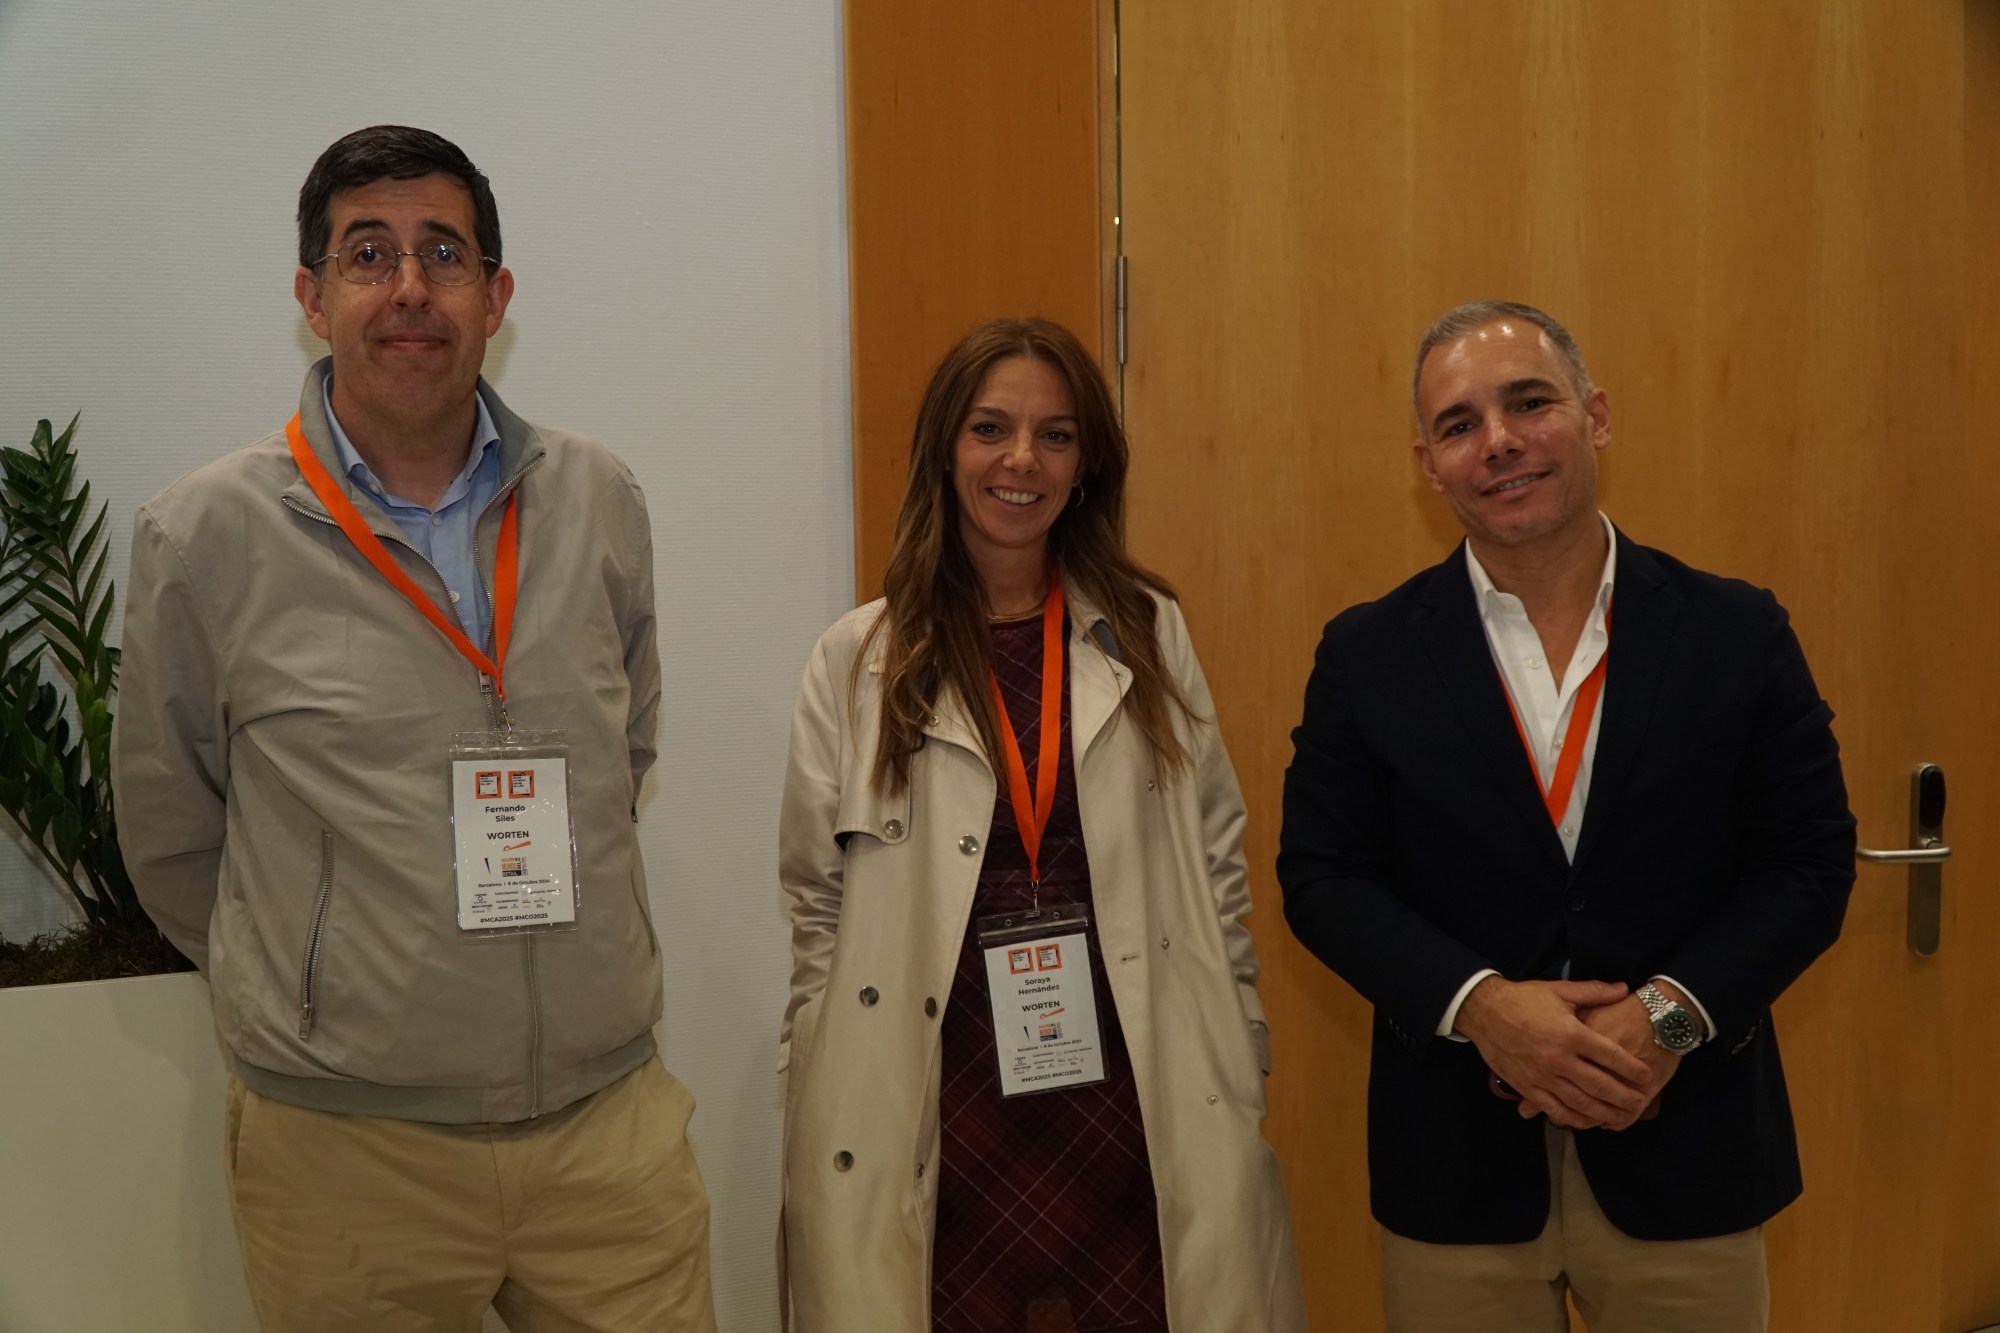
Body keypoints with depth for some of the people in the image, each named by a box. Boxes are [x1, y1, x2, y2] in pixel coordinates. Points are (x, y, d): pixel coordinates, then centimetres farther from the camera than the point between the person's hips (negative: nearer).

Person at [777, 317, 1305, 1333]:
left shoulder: (1149, 632, 2)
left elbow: (1216, 863, 7)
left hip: (1136, 1098, 1)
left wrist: (1240, 1078, 7)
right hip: (937, 1111, -1)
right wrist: (821, 1118, 2)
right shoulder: (858, 659, -2)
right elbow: (816, 909, 3)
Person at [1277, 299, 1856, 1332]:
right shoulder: (1367, 656, -1)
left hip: (1686, 1160, 1)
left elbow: (1811, 860, -1)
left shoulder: (1738, 634, -1)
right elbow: (1320, 874, -3)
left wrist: (1668, 1013, -15)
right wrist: (1478, 1004, -17)